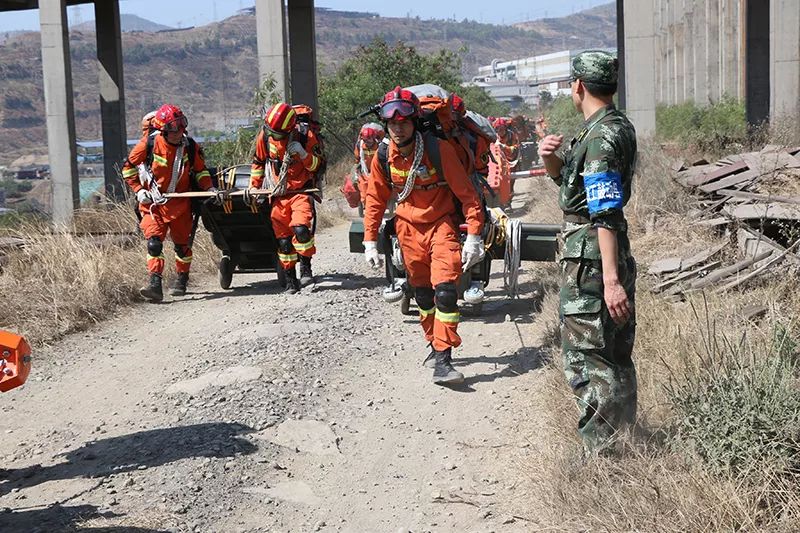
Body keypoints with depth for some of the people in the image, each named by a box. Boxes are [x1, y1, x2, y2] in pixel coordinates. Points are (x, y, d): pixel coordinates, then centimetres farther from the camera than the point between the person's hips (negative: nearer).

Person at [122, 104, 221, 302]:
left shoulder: (190, 146, -8)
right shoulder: (149, 143, -13)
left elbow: (200, 171, 8)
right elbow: (128, 167, 1)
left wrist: (210, 188, -8)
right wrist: (138, 190, -8)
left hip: (179, 203, 2)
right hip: (153, 202, -1)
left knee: (182, 243, 10)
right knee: (154, 242, -14)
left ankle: (181, 281, 29)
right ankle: (155, 285, -15)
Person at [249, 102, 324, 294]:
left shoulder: (306, 136, -13)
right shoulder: (265, 136, -3)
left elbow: (317, 166, -7)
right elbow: (258, 161, 13)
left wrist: (303, 153, -24)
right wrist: (254, 186, 11)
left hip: (301, 192, -3)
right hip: (278, 196, 4)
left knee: (301, 229, -25)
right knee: (283, 240, 4)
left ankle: (306, 267, -4)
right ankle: (290, 279, 15)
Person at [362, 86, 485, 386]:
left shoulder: (439, 150, -18)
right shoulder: (383, 158, -6)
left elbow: (466, 193, -14)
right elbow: (375, 200, 6)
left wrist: (473, 236, -17)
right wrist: (370, 241, 3)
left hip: (441, 224, -4)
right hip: (408, 227, 4)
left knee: (445, 290, -17)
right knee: (421, 292, 12)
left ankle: (443, 360, -15)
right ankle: (434, 345, 31)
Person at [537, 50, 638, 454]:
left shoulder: (601, 138, -19)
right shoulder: (618, 127, 13)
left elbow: (606, 215, -26)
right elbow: (567, 180, 23)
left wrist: (611, 280, -30)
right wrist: (551, 158, 1)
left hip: (590, 260, -11)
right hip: (611, 259, 11)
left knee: (586, 360, -5)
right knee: (616, 359, 18)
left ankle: (603, 455, -1)